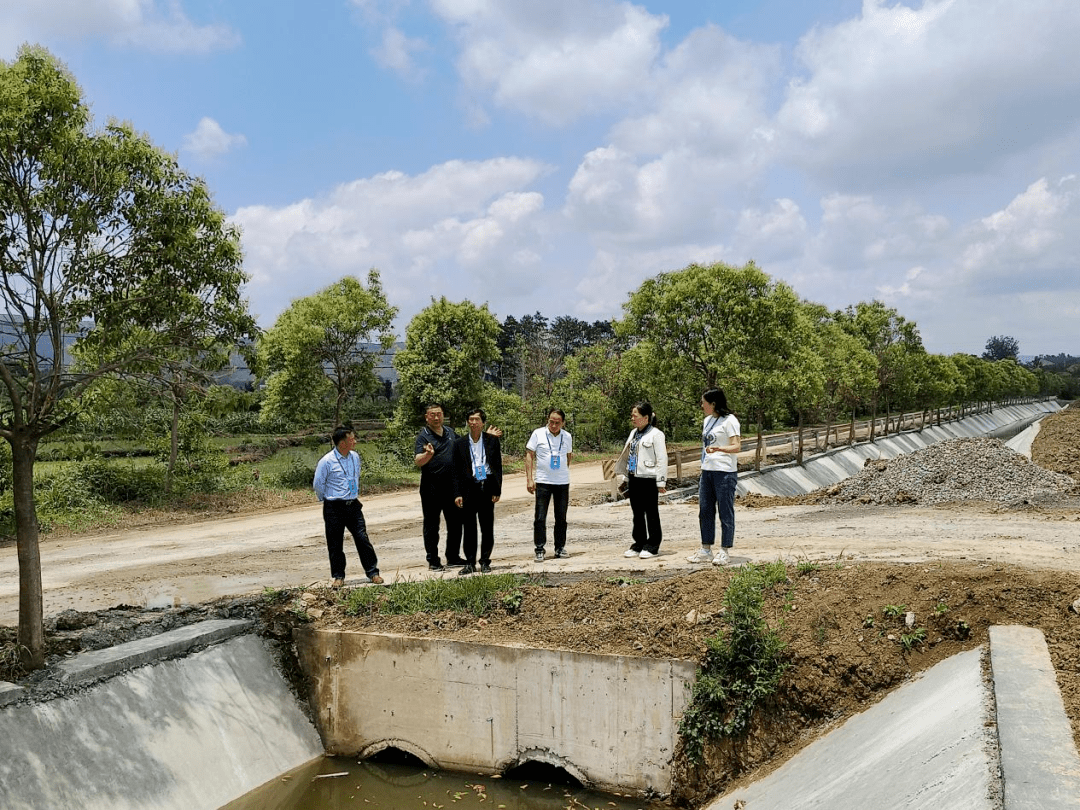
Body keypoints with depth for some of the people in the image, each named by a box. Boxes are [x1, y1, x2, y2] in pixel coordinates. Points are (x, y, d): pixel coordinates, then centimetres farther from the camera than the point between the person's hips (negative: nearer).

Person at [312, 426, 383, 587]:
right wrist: (327, 500, 7)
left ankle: (372, 572, 11)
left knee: (362, 538, 2)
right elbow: (318, 485, -3)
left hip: (353, 505, 4)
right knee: (335, 543, 5)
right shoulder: (326, 462, -14)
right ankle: (338, 576, 19)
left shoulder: (355, 457, 4)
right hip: (334, 508, -4)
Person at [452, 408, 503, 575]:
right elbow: (456, 471, 4)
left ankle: (485, 562, 15)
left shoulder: (492, 440, 4)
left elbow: (498, 466, 4)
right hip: (469, 488, 0)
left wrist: (497, 490, -2)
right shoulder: (460, 443, 4)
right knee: (469, 527, 3)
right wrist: (457, 494, -3)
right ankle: (470, 563, 11)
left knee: (487, 527, 4)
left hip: (487, 487, 0)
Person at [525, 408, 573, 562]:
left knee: (561, 518, 9)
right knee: (540, 518, -4)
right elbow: (529, 455, -1)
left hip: (563, 482, 3)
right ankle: (539, 549, 3)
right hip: (542, 481, -3)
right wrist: (529, 479, -7)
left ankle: (560, 548, 20)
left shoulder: (567, 437, 6)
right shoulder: (538, 434, -3)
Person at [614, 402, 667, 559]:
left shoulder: (656, 434, -9)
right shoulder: (634, 433, 15)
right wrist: (626, 477, 18)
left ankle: (652, 546, 9)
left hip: (648, 479, -8)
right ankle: (639, 544, 20)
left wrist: (661, 482, -13)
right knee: (637, 513, 12)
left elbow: (662, 459, -11)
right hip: (634, 479, 8)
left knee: (651, 514, 2)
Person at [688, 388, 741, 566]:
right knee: (705, 510, 9)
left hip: (725, 472, -8)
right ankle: (705, 550, 17)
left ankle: (724, 552, 6)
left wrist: (718, 448, -30)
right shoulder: (707, 420, 16)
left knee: (725, 512, -1)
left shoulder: (729, 420, -9)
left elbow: (737, 446, -15)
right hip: (707, 471, 8)